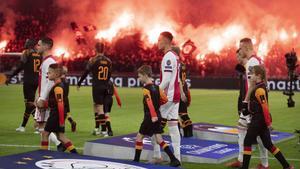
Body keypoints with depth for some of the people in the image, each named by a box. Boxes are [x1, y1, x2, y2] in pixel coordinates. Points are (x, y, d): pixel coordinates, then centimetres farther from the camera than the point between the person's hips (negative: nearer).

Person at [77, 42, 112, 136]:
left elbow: (86, 73, -4)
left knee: (100, 107, -5)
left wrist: (79, 83, 7)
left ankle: (104, 130, -9)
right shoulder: (108, 61, 6)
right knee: (96, 105, 20)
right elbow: (109, 75, 12)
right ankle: (96, 128, 21)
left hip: (96, 86, -5)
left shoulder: (93, 60, -8)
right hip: (105, 87, 5)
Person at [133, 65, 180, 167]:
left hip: (150, 118, -8)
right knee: (159, 140, 8)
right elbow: (165, 100, 14)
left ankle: (136, 160, 15)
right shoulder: (156, 87, 10)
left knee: (139, 137, 8)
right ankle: (174, 160, -2)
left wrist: (153, 115, -37)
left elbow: (149, 102, -28)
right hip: (158, 116, 8)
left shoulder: (146, 89, -15)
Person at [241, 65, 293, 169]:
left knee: (247, 142, -1)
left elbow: (265, 106, -21)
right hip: (260, 119, 10)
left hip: (258, 119, -10)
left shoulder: (259, 89, -18)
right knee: (268, 144, 12)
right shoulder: (259, 87, 12)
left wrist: (268, 122, -20)